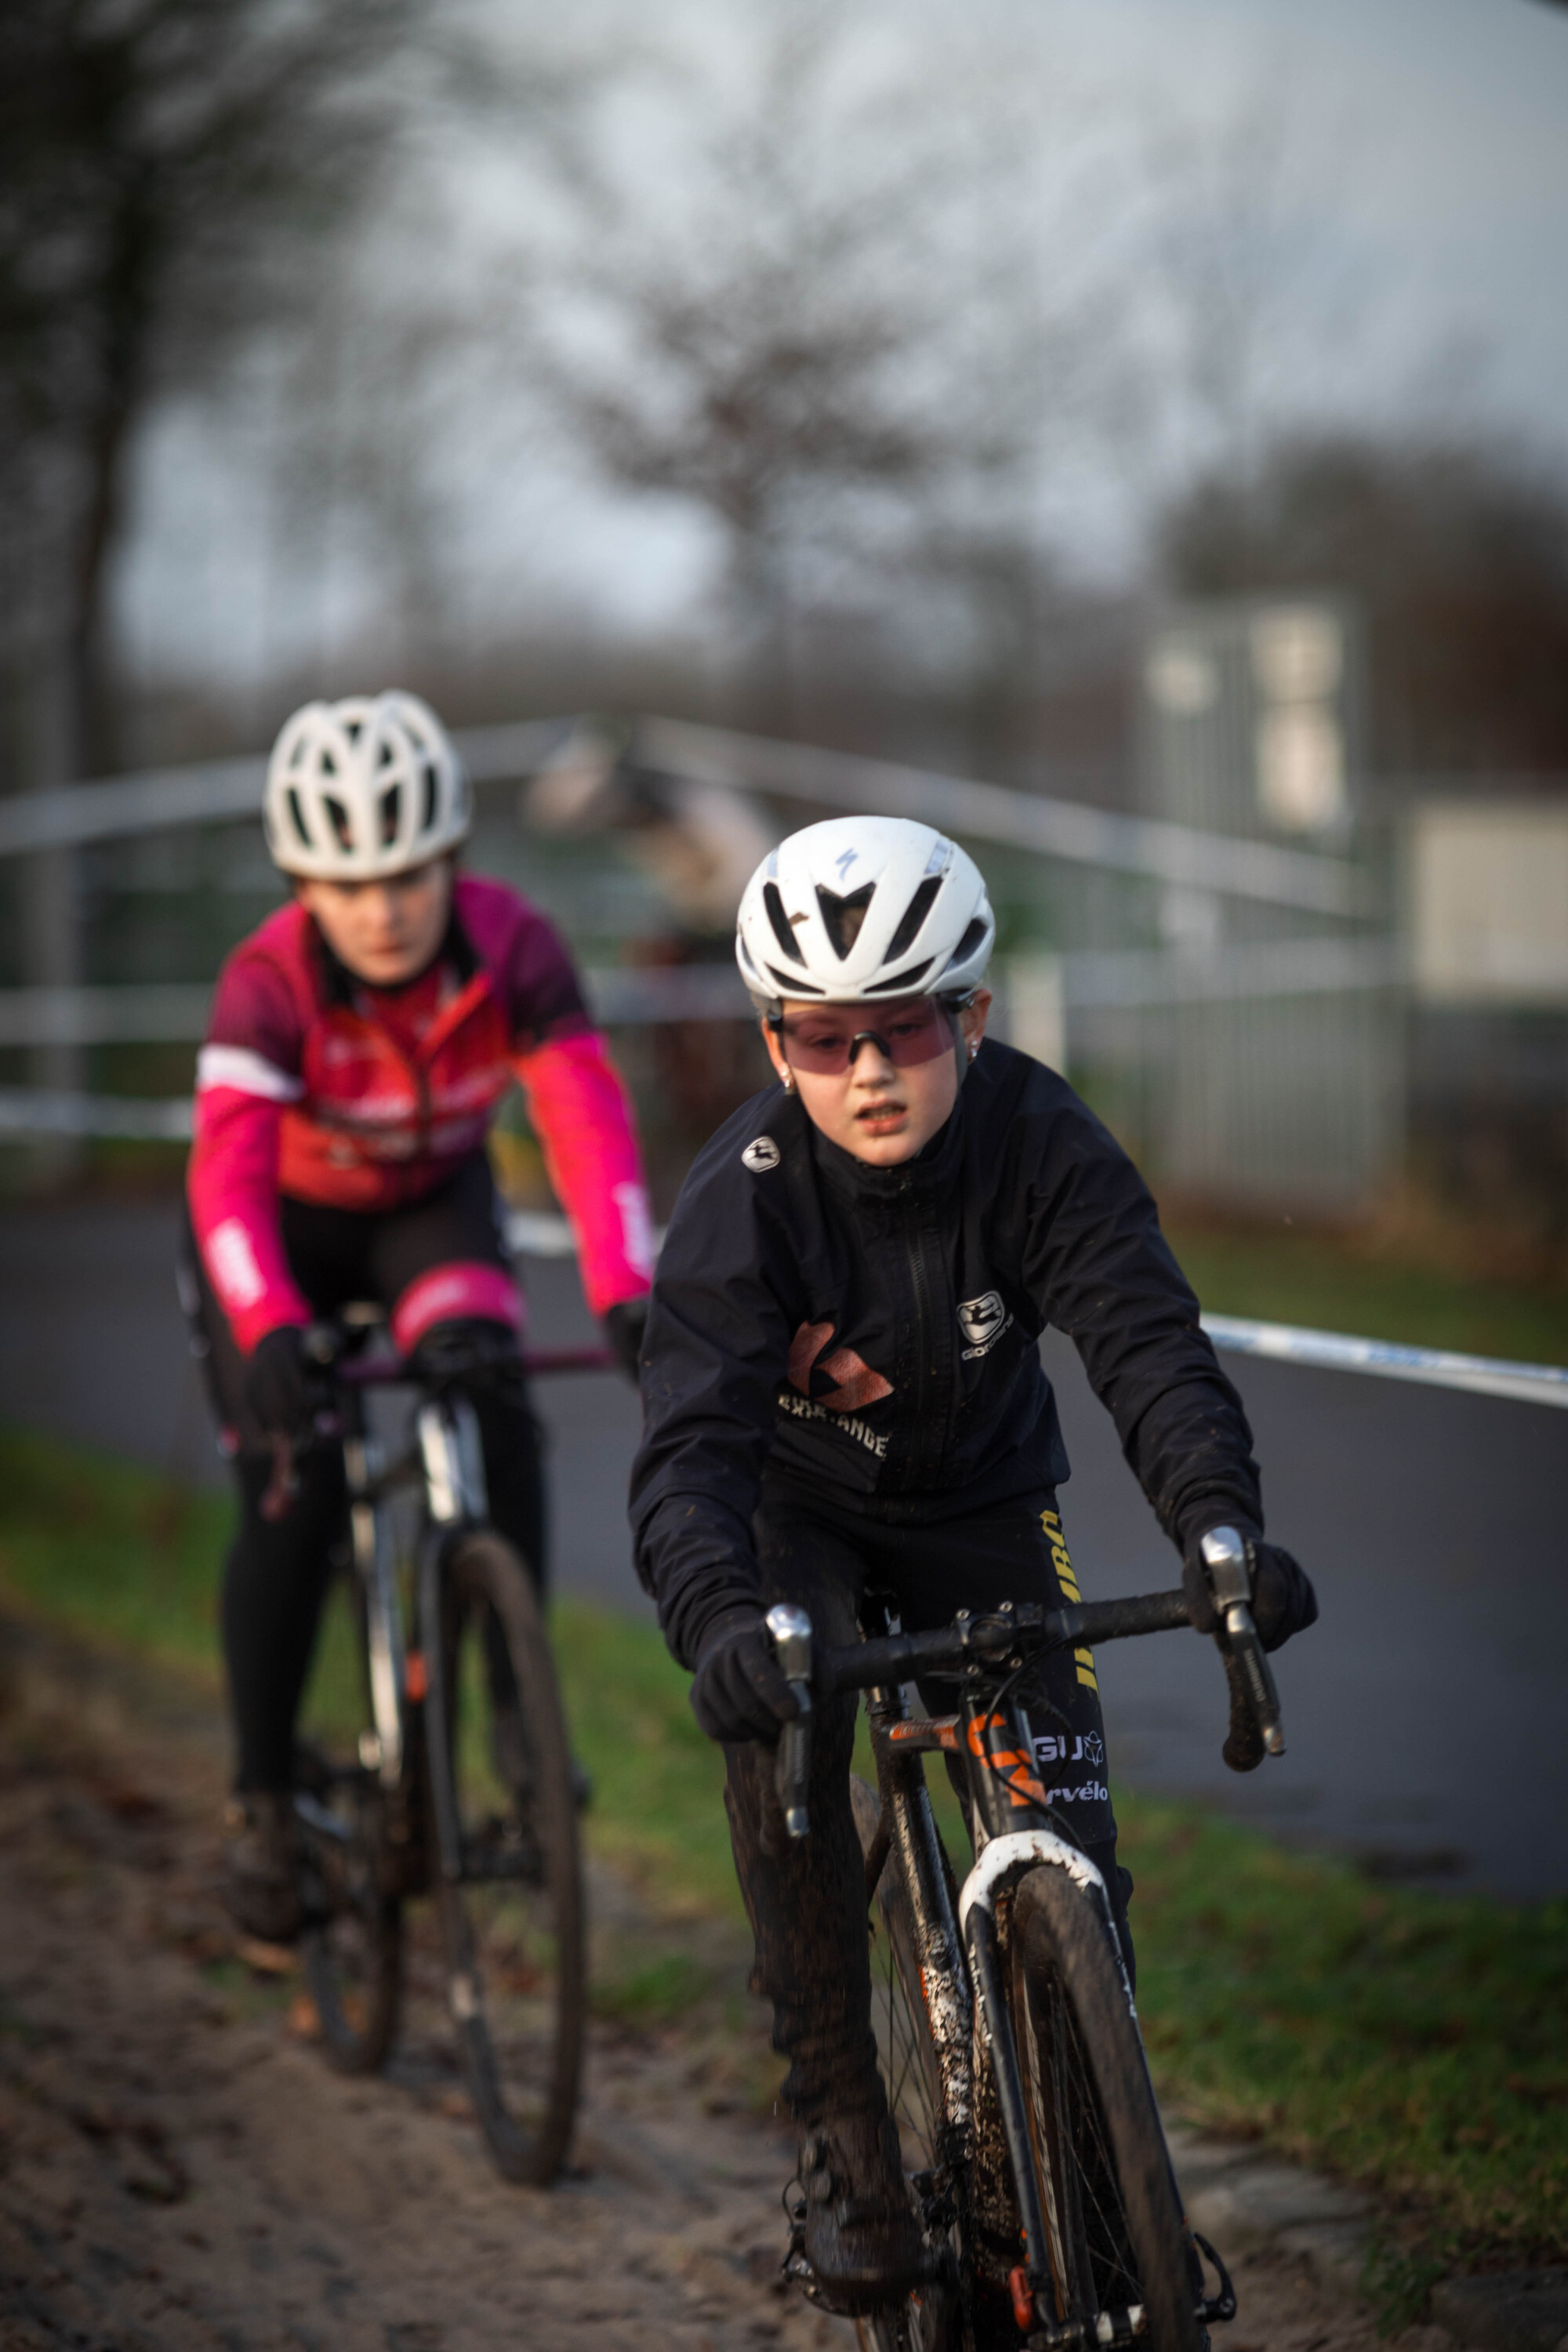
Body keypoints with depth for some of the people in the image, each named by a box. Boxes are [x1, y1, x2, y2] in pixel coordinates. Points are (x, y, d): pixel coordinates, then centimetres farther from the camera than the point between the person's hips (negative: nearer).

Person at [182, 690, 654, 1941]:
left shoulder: (514, 946, -28)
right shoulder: (270, 981, -33)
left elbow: (590, 1121, -37)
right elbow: (227, 1170, -44)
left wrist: (625, 1294, -52)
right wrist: (268, 1331, -61)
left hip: (433, 1205, 2)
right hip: (287, 1221, -1)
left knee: (491, 1400, -26)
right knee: (293, 1498, -13)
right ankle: (263, 1795, 6)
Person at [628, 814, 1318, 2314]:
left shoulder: (1039, 1141, -25)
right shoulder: (747, 1191, -29)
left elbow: (1147, 1343, -35)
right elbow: (689, 1439, -39)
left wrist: (1221, 1527, -54)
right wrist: (720, 1620, -59)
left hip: (982, 1501, 2)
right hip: (796, 1505, -1)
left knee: (1069, 1852, -12)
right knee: (780, 1726, -31)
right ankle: (843, 2136, -18)